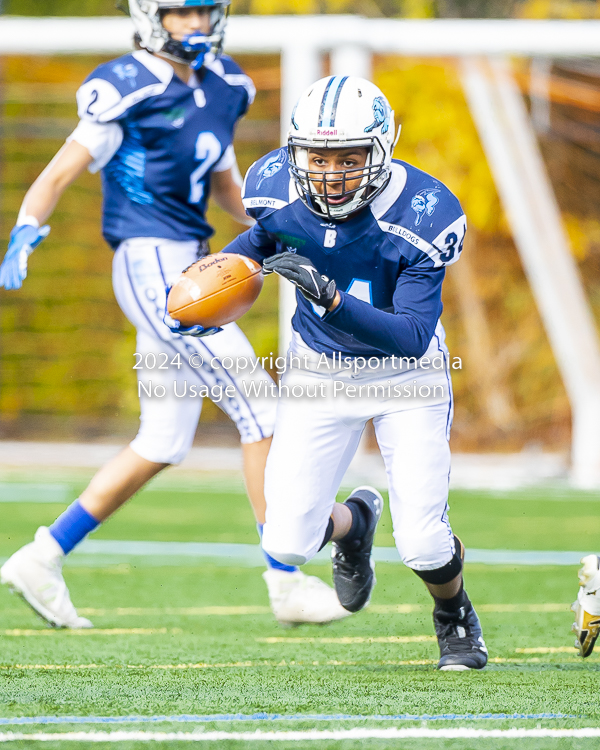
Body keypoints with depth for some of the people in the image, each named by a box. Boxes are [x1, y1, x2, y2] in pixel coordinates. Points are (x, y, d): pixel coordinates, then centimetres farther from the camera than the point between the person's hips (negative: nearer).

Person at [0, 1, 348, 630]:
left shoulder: (220, 87, 12)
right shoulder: (129, 89, -12)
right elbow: (58, 176, -11)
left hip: (189, 271, 9)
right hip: (151, 266, -9)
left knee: (163, 445, 12)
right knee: (259, 413, -9)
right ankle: (285, 583, -3)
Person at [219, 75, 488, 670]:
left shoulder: (421, 216, -29)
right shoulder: (278, 190, -17)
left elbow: (412, 337, -34)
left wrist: (331, 298, -46)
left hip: (404, 373, -3)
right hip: (320, 370, 3)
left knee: (422, 545, -12)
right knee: (286, 544, -8)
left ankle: (456, 620, 26)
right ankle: (353, 523, 31)